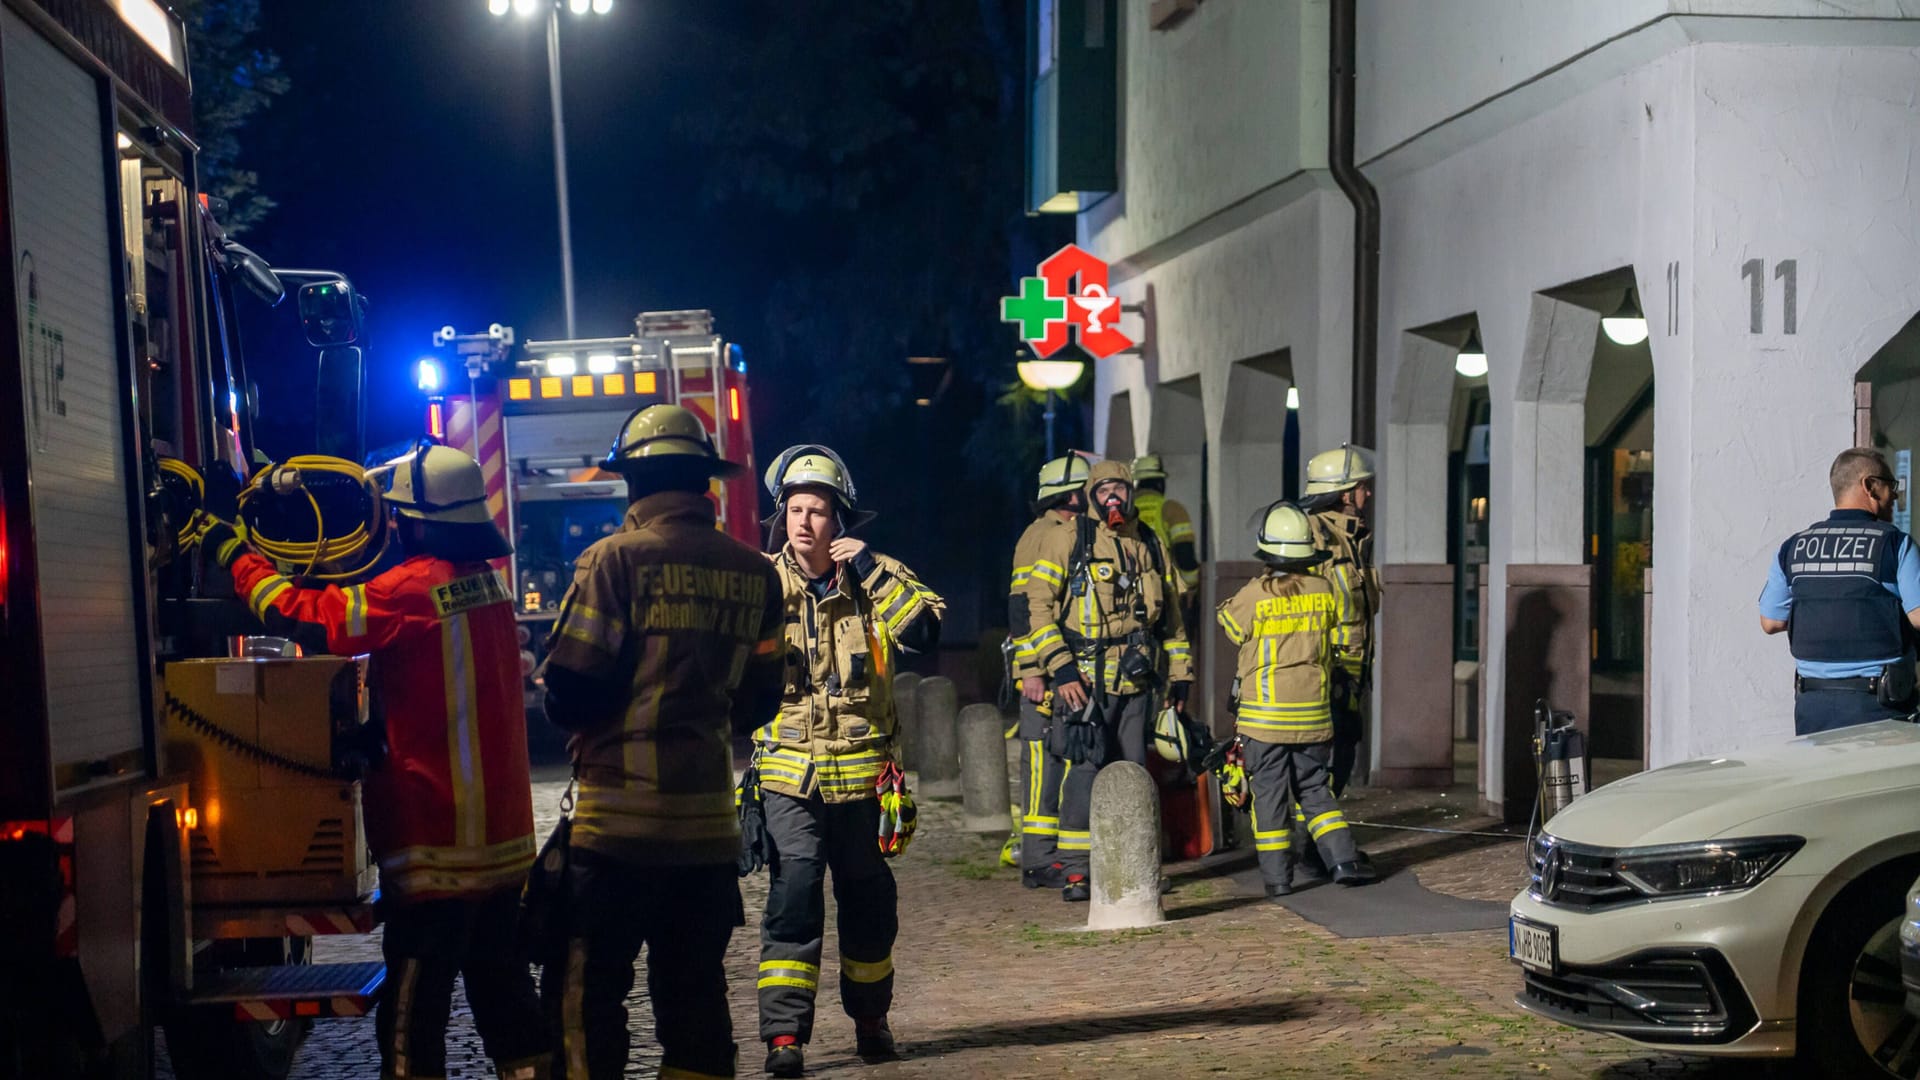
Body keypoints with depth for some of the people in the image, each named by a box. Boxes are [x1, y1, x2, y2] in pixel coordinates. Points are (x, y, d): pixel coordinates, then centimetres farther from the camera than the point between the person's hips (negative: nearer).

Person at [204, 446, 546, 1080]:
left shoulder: (414, 589, -17)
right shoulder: (484, 580, 7)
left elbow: (300, 616, -13)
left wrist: (233, 552, -1)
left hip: (437, 843, -8)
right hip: (502, 836, 8)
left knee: (413, 1009, -1)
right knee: (502, 984, 17)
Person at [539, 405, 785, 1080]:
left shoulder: (616, 559, -9)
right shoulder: (754, 573, 6)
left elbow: (569, 692, -11)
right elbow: (757, 702, 11)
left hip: (620, 816, -5)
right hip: (710, 821, 5)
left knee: (587, 991, 4)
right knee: (695, 993, 13)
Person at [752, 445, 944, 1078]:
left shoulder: (874, 576, 3)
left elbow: (923, 631, -13)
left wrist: (871, 570, -17)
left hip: (862, 770, 2)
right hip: (790, 771, -1)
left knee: (868, 896, 12)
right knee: (794, 892, -13)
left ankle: (870, 1019, 30)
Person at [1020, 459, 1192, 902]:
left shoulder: (1146, 549, 15)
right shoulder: (1067, 540, -2)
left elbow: (1170, 615, 22)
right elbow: (1039, 604, -7)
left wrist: (1180, 674, 17)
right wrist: (1059, 667, -15)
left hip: (1136, 683, 5)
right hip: (1084, 680, -5)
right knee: (1084, 771, -10)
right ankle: (1074, 871, -3)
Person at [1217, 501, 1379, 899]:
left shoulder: (1253, 596, -13)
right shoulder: (1324, 592, -2)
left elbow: (1229, 626, 5)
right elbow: (1338, 634, 12)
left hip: (1264, 716, -3)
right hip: (1313, 714, 3)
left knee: (1269, 794, 5)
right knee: (1314, 788, 16)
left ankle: (1277, 877, 7)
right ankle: (1343, 859, 7)